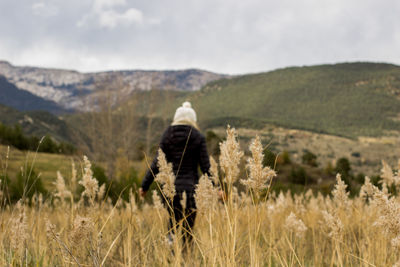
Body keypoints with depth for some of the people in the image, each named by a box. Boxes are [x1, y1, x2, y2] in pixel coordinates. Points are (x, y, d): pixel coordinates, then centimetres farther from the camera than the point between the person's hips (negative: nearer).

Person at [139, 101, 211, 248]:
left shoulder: (167, 136, 3)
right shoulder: (198, 137, -1)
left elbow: (157, 164, 0)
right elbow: (205, 166, -3)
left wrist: (144, 186, 6)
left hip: (171, 187, 2)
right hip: (190, 187, -1)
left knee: (173, 218, 19)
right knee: (188, 225, 7)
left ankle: (171, 237, -9)